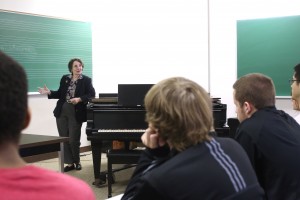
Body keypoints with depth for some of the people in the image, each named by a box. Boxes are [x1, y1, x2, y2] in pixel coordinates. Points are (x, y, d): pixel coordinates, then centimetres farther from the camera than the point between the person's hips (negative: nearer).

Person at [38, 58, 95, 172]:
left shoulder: (86, 80, -3)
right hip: (62, 112, 4)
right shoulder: (65, 78, 9)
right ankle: (70, 163, 16)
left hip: (76, 113, -4)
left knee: (73, 140, -2)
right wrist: (49, 92, -1)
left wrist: (79, 99, -22)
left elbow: (91, 95, -9)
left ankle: (77, 162, 21)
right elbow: (60, 94, 14)